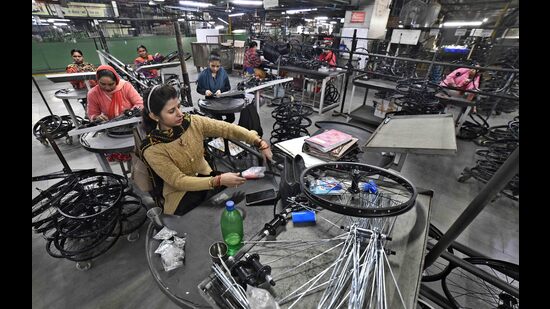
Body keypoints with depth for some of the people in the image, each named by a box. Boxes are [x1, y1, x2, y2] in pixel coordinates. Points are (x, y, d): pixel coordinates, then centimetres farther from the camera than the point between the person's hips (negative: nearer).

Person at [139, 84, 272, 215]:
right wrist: (219, 180, -35)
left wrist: (260, 143, -24)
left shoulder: (192, 122, -12)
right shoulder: (152, 149, -21)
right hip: (180, 196, -4)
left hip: (205, 176, 5)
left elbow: (228, 129, -14)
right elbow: (179, 181, -23)